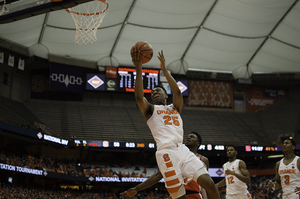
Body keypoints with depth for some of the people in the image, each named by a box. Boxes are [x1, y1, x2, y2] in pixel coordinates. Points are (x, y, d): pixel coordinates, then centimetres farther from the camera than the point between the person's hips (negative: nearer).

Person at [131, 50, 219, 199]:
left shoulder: (175, 108, 27)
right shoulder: (150, 110, 19)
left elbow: (177, 92, 6)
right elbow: (139, 97, -2)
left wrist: (164, 70, 4)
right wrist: (139, 70, -9)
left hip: (183, 150, 3)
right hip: (166, 153, -3)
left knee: (209, 184, -15)